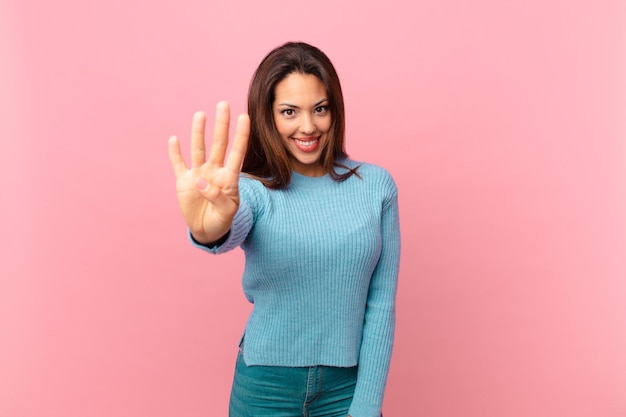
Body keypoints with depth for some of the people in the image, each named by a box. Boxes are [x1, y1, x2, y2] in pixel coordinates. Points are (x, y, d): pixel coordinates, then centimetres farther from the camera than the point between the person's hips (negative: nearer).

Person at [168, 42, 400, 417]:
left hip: (347, 385, 1)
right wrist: (209, 229, -54)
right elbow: (232, 230, -32)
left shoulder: (376, 185, -5)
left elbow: (381, 304, -5)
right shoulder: (252, 190, -8)